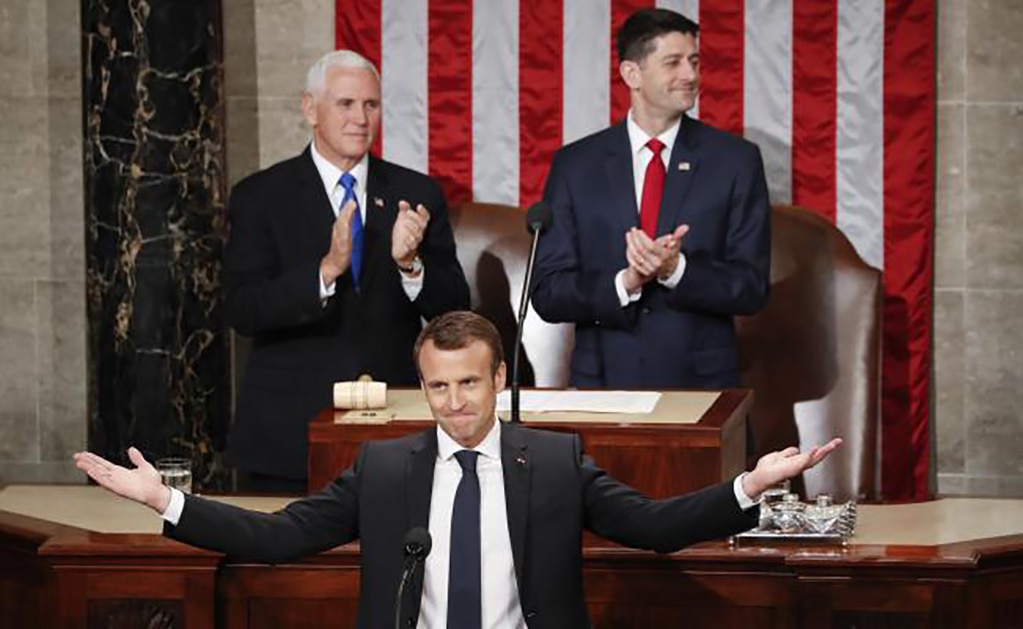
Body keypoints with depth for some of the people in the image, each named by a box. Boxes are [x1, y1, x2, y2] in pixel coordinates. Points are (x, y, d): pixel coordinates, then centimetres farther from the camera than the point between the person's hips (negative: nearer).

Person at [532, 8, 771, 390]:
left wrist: (676, 268, -20)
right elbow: (547, 293, -1)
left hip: (702, 386, 0)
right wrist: (624, 283, -18)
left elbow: (752, 287, -3)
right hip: (603, 386, 0)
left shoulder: (736, 161, 0)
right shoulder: (574, 165, 2)